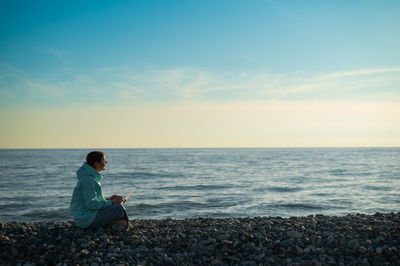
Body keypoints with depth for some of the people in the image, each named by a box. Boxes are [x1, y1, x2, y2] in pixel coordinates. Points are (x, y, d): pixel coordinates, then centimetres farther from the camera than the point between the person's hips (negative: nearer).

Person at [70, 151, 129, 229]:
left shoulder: (93, 176, 12)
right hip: (87, 220, -10)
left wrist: (108, 199, 6)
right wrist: (111, 202, -15)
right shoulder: (88, 179, -18)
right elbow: (91, 203, -24)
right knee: (119, 208, -18)